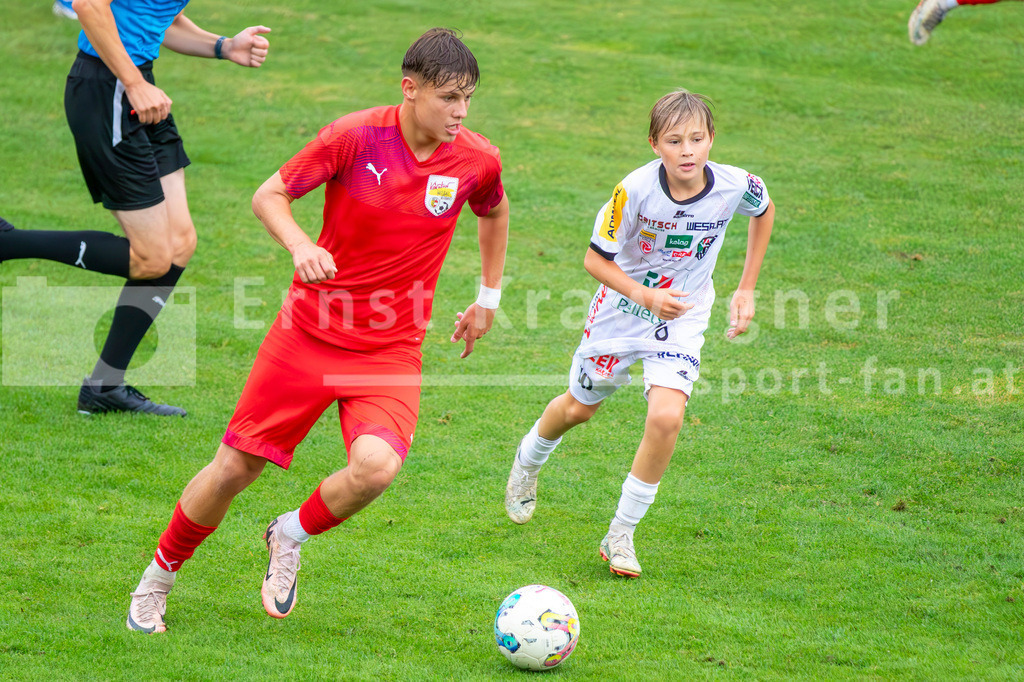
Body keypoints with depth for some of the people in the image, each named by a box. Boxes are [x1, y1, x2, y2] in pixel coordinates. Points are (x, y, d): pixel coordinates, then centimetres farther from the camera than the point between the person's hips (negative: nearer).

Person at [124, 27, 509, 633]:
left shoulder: (477, 160, -5)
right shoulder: (356, 136, -14)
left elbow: (494, 211, 19)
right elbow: (269, 196, -6)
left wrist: (489, 297, 20)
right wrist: (300, 246, -26)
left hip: (391, 351, 1)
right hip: (310, 332, -1)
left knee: (377, 466, -26)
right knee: (236, 468, 3)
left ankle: (292, 537, 6)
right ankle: (160, 577, 29)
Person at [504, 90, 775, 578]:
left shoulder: (734, 186, -20)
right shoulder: (636, 191, -27)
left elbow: (764, 211, 5)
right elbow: (596, 259, -16)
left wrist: (746, 290, 3)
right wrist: (646, 296, -31)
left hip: (682, 318, 1)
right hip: (623, 306, 0)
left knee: (666, 416, -21)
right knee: (579, 408, 18)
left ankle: (621, 535, -4)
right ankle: (528, 462, 54)